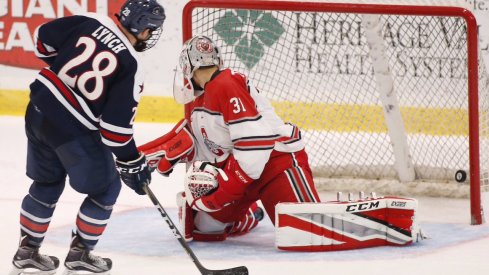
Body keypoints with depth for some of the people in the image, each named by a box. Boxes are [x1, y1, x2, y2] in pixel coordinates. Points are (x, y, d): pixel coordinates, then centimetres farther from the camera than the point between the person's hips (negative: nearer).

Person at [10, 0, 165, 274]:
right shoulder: (130, 67, -16)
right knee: (106, 189, 12)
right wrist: (132, 164, -5)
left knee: (47, 183, 24)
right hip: (73, 129, -7)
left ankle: (27, 251, 31)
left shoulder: (90, 23, -1)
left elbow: (45, 37, 10)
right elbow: (116, 125, -16)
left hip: (40, 108, 7)